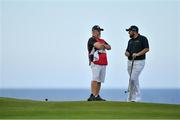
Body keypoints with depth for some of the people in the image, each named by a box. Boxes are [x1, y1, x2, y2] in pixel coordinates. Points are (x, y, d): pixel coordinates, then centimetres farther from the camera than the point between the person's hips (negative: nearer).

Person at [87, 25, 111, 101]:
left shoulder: (102, 41, 22)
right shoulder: (91, 40, -4)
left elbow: (109, 47, 13)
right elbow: (98, 46, -19)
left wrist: (103, 45, -6)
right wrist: (102, 44, 3)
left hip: (103, 63, 8)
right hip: (95, 63, -8)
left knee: (100, 80, 6)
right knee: (95, 79, -15)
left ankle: (97, 96, 9)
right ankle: (93, 96, -19)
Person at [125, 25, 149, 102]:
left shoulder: (142, 39, -4)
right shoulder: (130, 41, 17)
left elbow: (147, 49, -12)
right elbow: (127, 51, 21)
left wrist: (137, 54, -22)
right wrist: (126, 53, -4)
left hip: (139, 62, -7)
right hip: (130, 62, 7)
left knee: (133, 78, -16)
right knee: (134, 79, 8)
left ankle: (131, 98, -11)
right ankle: (137, 98, 12)